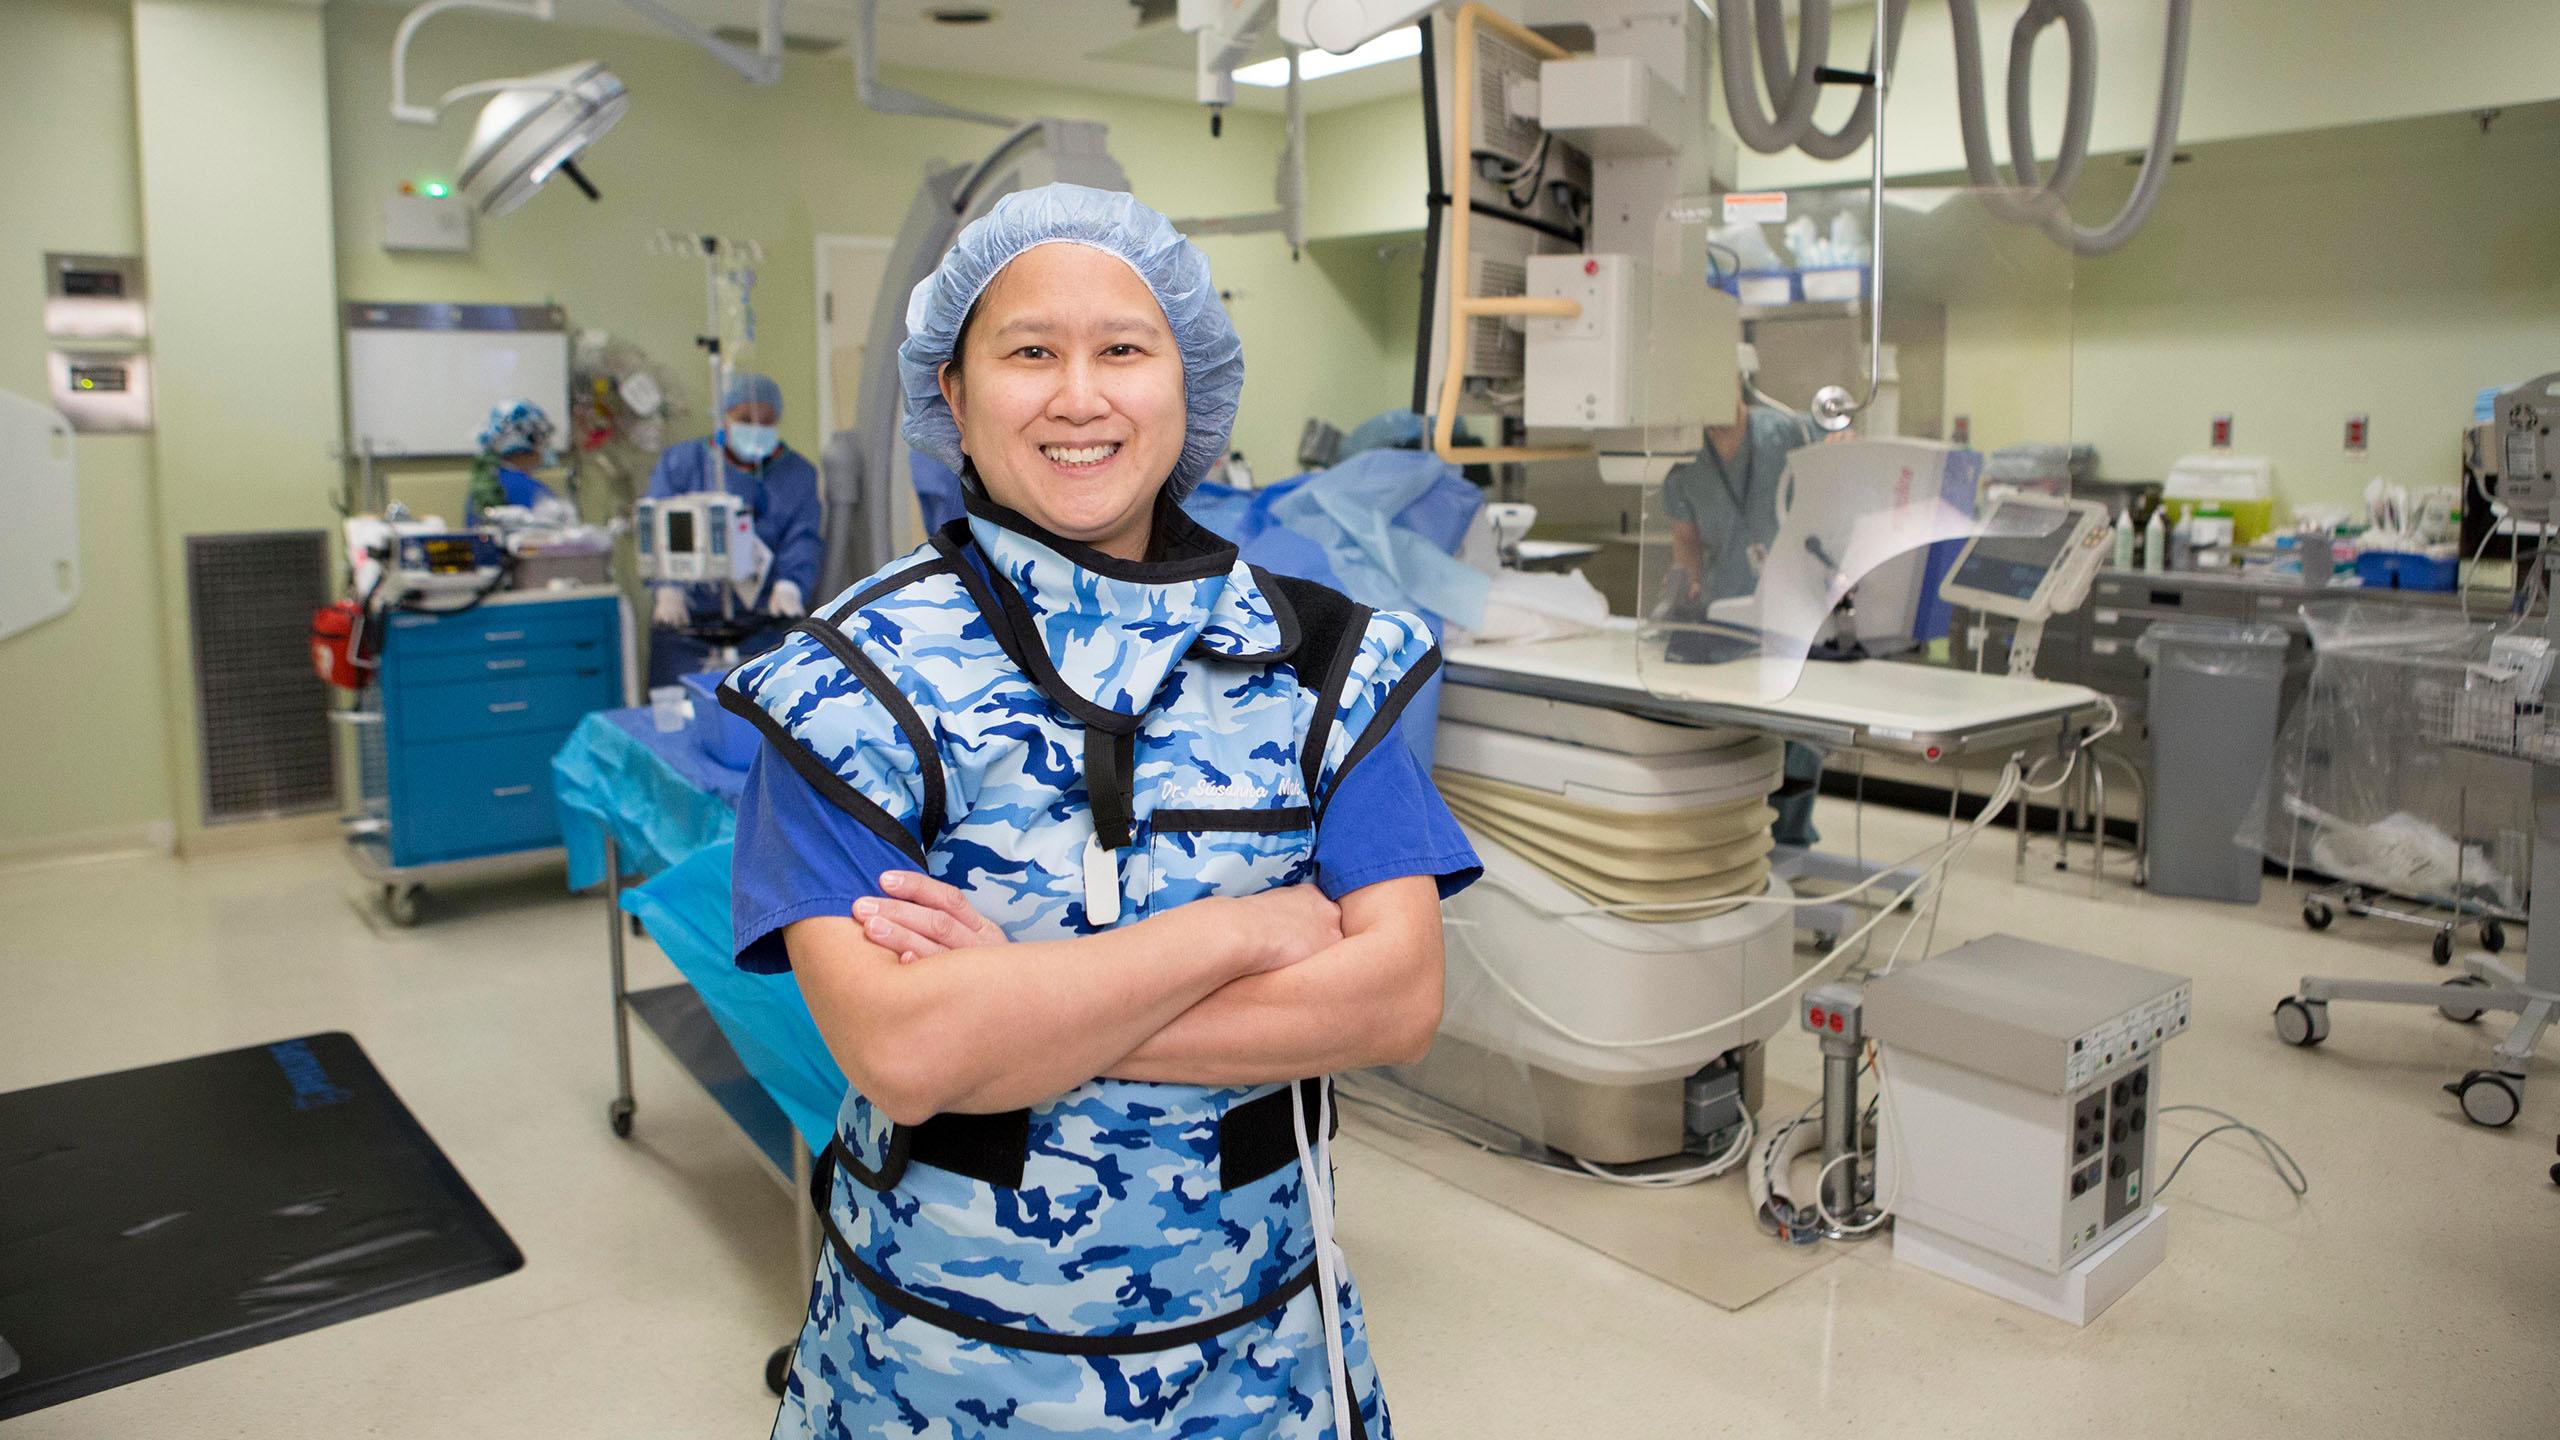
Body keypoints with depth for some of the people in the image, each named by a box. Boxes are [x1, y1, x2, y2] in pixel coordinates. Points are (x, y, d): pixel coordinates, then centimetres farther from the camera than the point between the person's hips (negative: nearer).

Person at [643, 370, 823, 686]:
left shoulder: (799, 473, 14)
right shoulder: (681, 462, 11)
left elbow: (803, 538, 1)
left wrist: (788, 586, -19)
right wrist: (669, 587, -17)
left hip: (766, 616, 0)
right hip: (690, 619, 0)